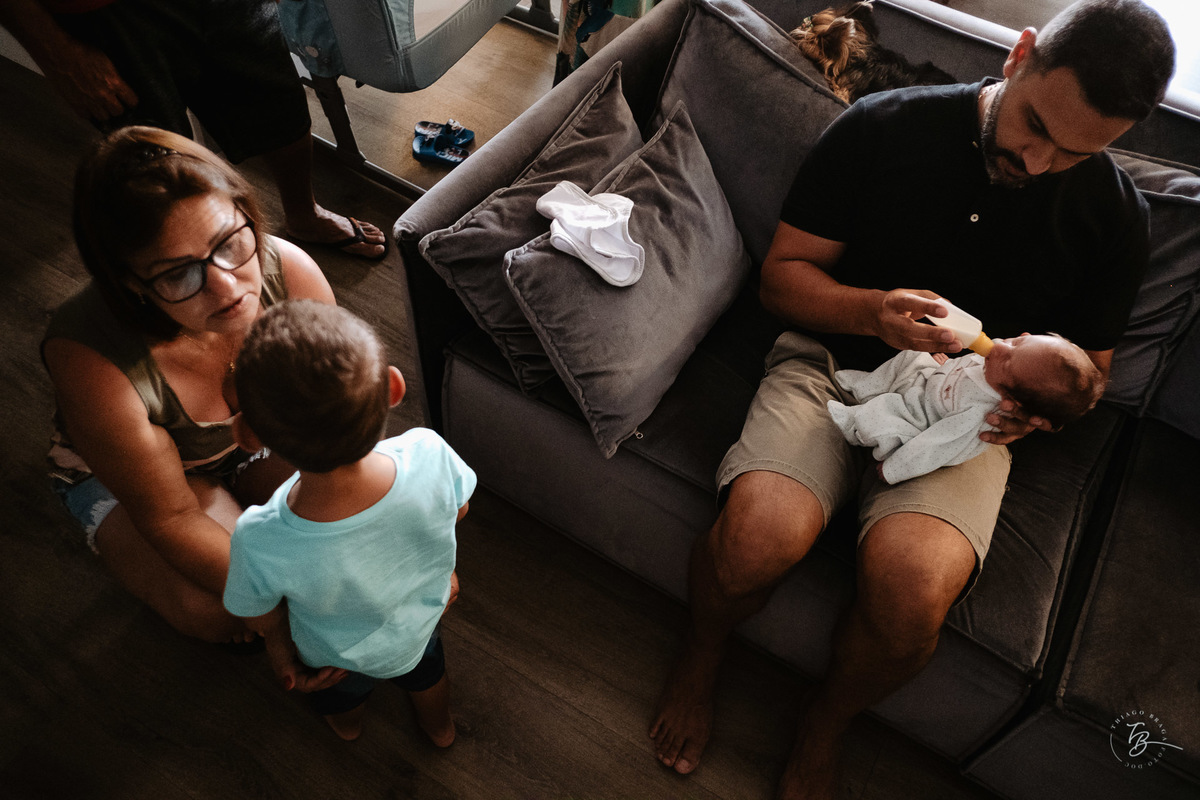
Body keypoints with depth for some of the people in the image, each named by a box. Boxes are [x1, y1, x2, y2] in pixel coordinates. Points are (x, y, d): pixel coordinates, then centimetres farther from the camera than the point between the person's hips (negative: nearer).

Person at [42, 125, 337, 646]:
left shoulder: (290, 272, -32)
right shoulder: (90, 361, -39)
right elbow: (170, 516, -28)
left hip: (261, 440, 3)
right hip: (118, 469, -3)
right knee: (225, 614, -24)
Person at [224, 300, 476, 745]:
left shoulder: (260, 544, -45)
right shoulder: (429, 455, -43)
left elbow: (262, 616, -20)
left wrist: (275, 642, 5)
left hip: (339, 657, -1)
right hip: (422, 620, 1)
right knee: (425, 670, 40)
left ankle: (346, 724, 74)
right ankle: (439, 726, 71)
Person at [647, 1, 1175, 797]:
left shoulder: (1115, 215, 0)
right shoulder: (883, 126, -6)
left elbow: (1090, 363, 13)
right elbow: (782, 273, -2)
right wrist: (871, 312, -22)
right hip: (832, 360, 0)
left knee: (911, 589, -30)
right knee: (758, 535, -31)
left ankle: (823, 729, 7)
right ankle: (702, 655, 8)